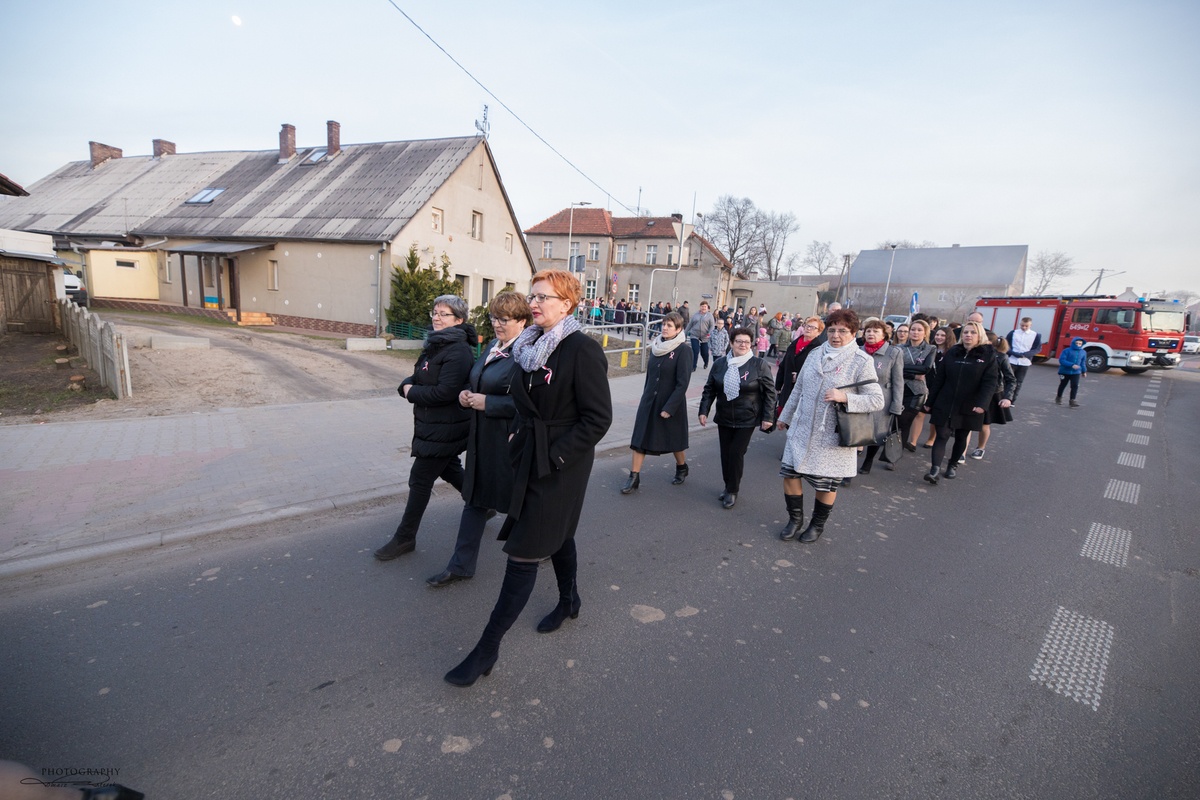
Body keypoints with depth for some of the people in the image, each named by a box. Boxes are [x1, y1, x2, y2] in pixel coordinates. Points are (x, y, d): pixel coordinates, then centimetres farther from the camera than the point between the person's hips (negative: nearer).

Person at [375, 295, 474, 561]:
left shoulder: (458, 351, -20)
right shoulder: (434, 345, 10)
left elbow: (446, 392, -28)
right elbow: (417, 378, 14)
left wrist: (412, 393, -15)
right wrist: (407, 386, -9)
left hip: (444, 431, -9)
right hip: (431, 426, 9)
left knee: (420, 479, 0)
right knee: (450, 470, 22)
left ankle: (405, 538, 14)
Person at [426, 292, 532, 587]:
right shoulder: (492, 346, 10)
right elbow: (476, 381, 22)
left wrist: (486, 402, -22)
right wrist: (465, 393, 1)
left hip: (509, 441, -8)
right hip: (483, 438, 9)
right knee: (475, 498, 15)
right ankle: (461, 566, 28)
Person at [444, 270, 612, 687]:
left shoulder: (582, 349, -18)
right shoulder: (531, 345, 5)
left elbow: (598, 418, -20)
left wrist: (554, 457, -20)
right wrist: (521, 436, 6)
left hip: (561, 465, -8)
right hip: (532, 457, 8)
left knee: (524, 551, -2)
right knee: (556, 532, 25)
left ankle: (488, 649, 10)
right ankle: (569, 601, 49)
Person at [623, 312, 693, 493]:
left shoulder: (683, 351, -14)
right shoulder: (656, 347, 3)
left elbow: (682, 383, -17)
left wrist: (669, 408, -20)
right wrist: (646, 396, 15)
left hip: (671, 403, -5)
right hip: (649, 401, 5)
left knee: (674, 438, 13)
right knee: (640, 438, 1)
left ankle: (682, 468, 40)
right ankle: (634, 478, 9)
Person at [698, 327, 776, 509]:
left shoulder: (759, 364, -6)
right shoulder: (720, 364, 4)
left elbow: (769, 392, -4)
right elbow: (709, 389, 9)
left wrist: (768, 417, -7)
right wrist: (704, 410, 3)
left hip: (747, 420, -4)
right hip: (724, 418, 4)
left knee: (736, 453, -6)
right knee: (725, 453, 9)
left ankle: (732, 491, 11)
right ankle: (728, 486, 27)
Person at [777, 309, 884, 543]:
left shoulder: (861, 361, -9)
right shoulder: (816, 354, 5)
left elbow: (877, 400, -11)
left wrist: (844, 397, -25)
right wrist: (785, 416, 21)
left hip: (831, 436, -4)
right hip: (801, 429, 4)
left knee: (826, 484, 8)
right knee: (790, 473, 6)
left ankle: (817, 524, 33)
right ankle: (795, 519, 29)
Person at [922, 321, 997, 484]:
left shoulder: (988, 355, -2)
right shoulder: (952, 352, 4)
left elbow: (990, 382, -10)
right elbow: (938, 379, 5)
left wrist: (982, 403, -24)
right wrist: (930, 401, 4)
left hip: (968, 407, -1)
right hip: (944, 405, 1)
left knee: (961, 437, 13)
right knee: (941, 436, -7)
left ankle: (953, 465, 30)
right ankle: (935, 469, -13)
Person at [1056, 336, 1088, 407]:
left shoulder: (1083, 352, 2)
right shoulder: (1067, 351, -13)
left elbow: (1083, 362, 14)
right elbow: (1062, 360, -19)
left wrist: (1084, 371, 19)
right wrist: (1072, 365, -28)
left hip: (1076, 373, 2)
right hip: (1065, 372, -2)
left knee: (1075, 386, -10)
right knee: (1062, 385, 14)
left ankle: (1072, 400, -6)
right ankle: (1059, 397, 34)